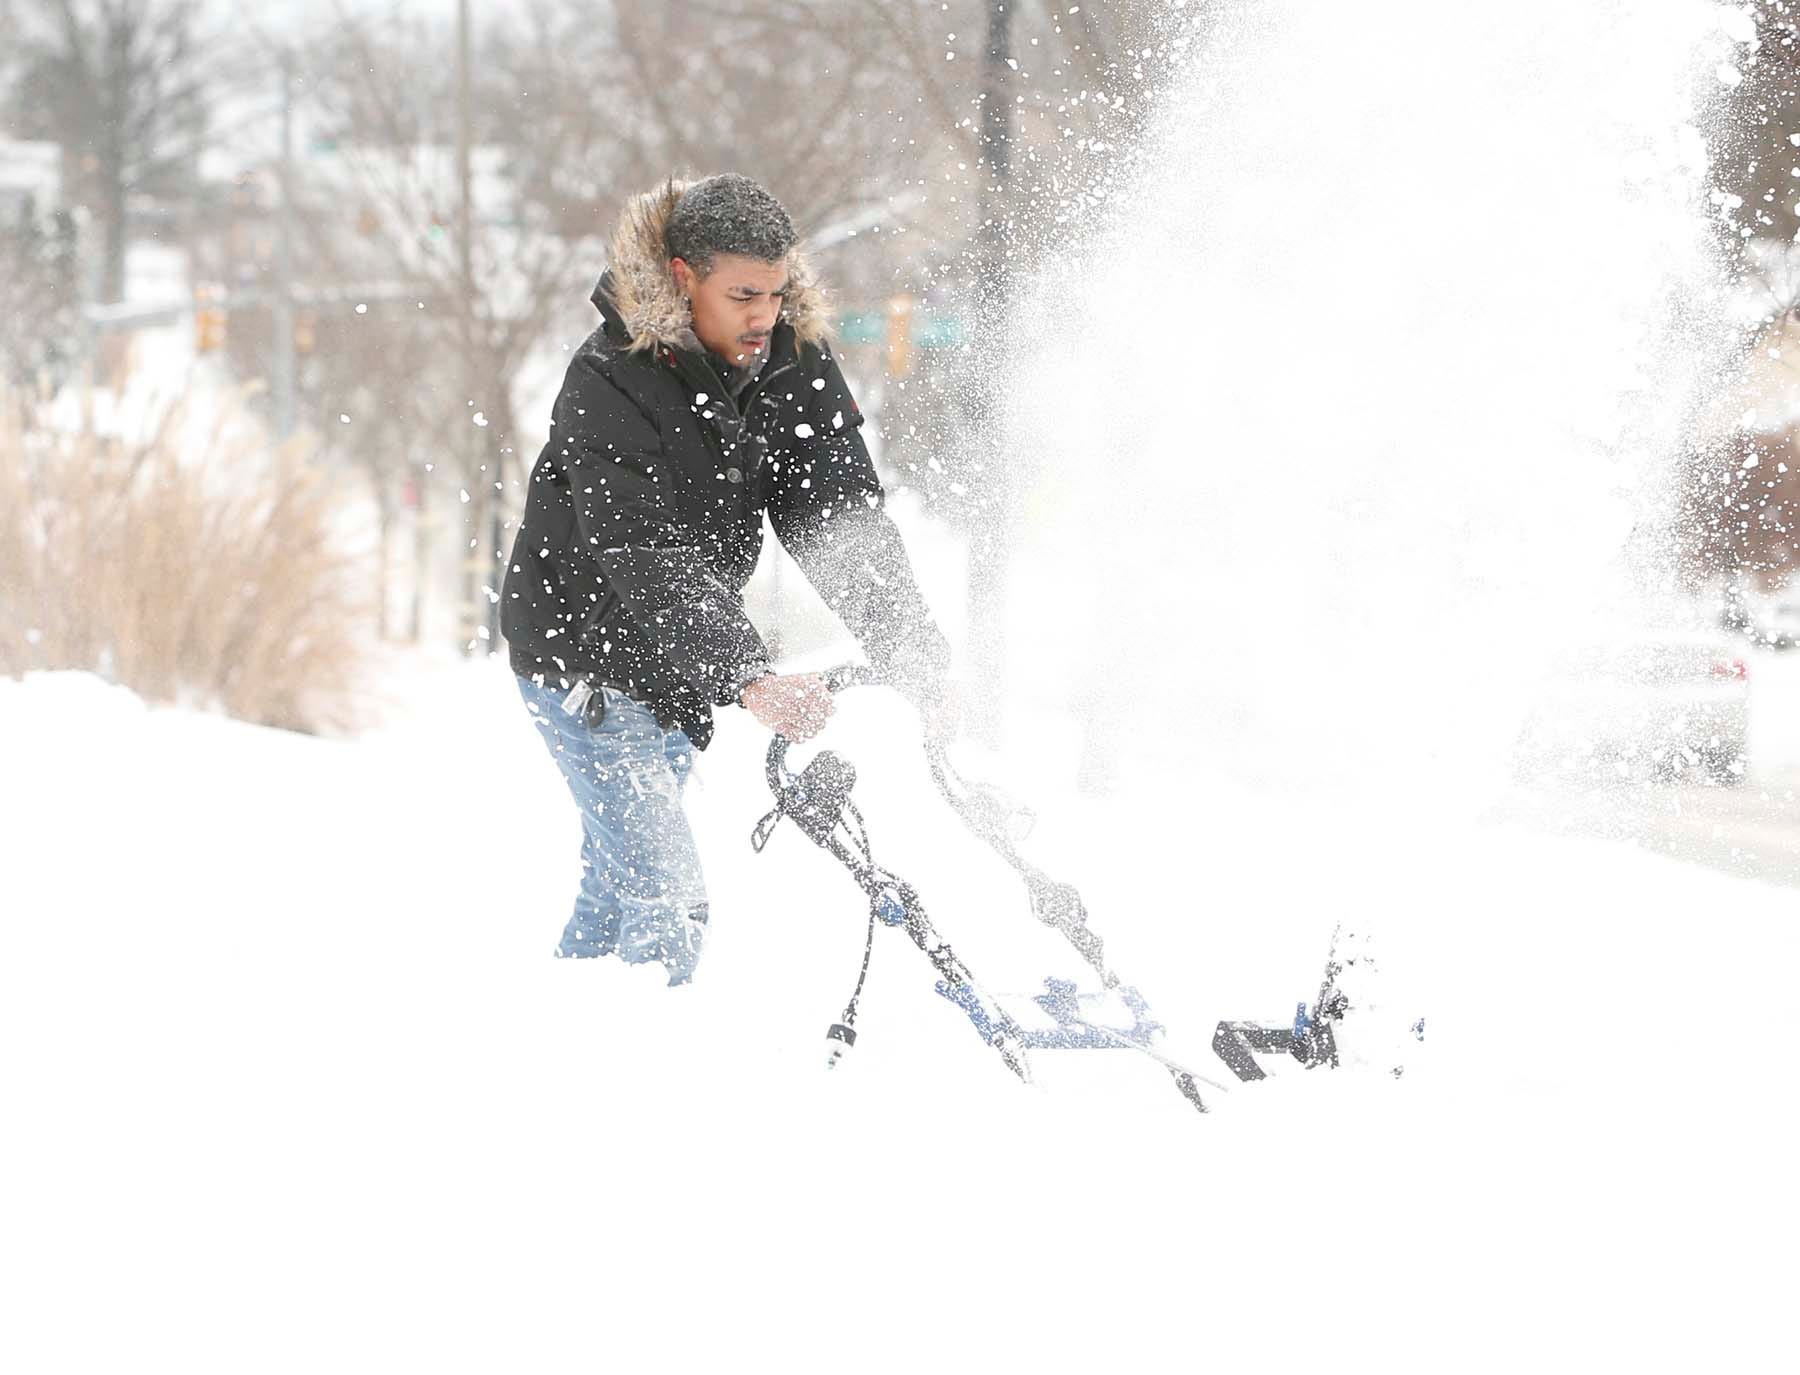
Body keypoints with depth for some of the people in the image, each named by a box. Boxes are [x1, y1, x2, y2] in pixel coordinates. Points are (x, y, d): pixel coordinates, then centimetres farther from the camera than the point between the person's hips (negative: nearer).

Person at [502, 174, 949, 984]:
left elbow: (839, 514, -13)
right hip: (585, 653, -7)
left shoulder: (793, 363, -7)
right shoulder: (609, 383, -27)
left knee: (618, 880, 18)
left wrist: (906, 639, -30)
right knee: (667, 900, -13)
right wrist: (748, 679, -47)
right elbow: (644, 563, -34)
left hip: (676, 664, 7)